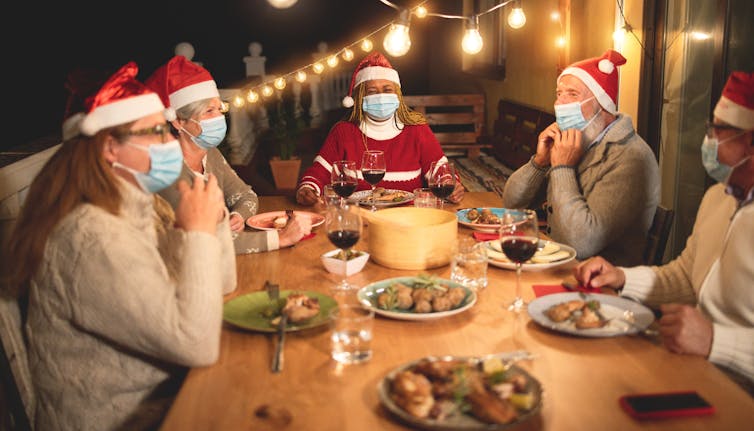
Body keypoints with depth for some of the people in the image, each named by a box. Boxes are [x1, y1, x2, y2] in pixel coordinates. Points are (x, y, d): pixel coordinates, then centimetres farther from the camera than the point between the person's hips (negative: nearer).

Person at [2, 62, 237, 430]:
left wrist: (213, 217, -8)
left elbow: (221, 285, 7)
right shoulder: (93, 235, -26)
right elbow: (196, 344, -30)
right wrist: (199, 232, -23)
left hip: (162, 394, 8)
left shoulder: (143, 205, 2)